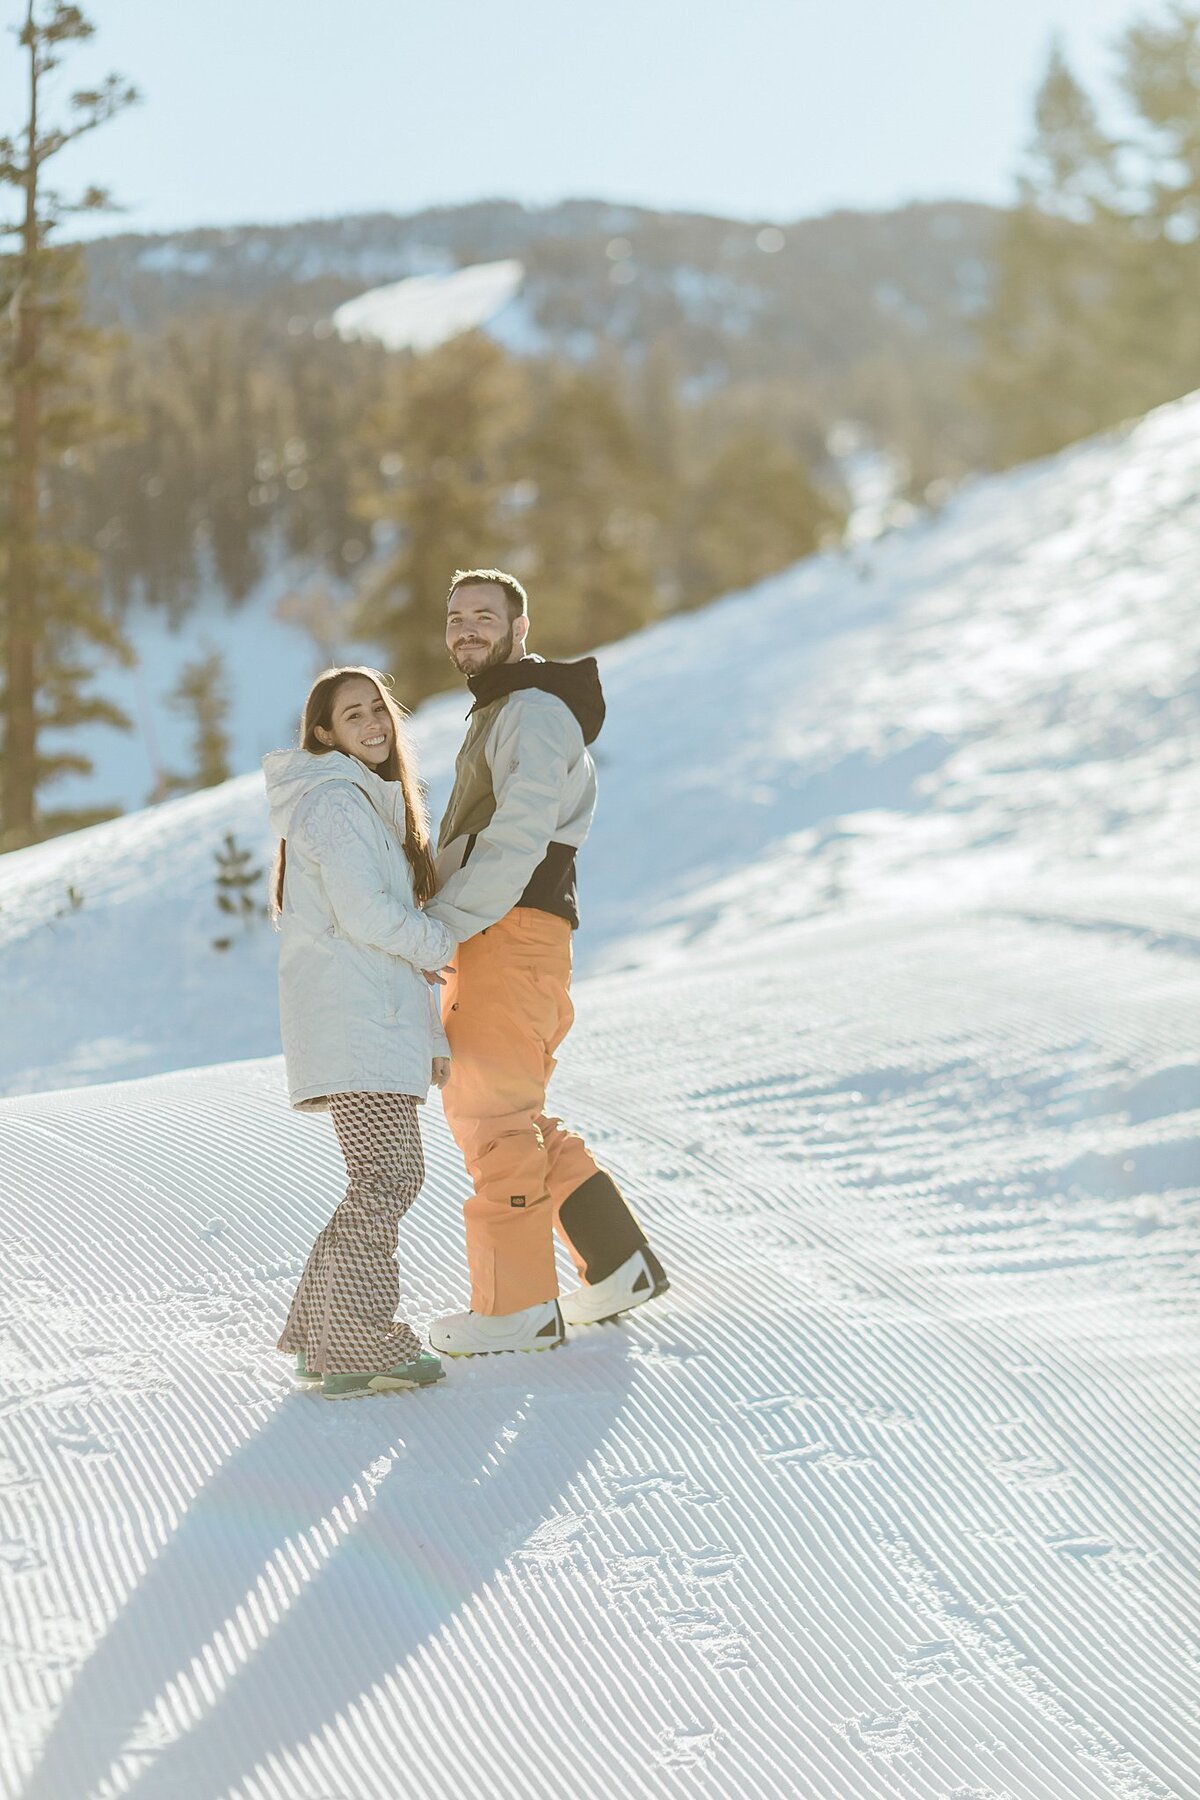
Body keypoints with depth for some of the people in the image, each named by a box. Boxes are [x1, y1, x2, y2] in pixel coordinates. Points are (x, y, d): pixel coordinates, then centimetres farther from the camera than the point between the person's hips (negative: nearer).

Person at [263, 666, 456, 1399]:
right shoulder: (335, 801, -10)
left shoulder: (376, 803, 23)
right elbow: (365, 914, -20)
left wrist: (432, 1033, 22)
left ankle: (322, 1333, 16)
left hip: (377, 1020, 10)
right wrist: (441, 945, -3)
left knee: (395, 1177, 12)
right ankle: (354, 1350, -9)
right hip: (351, 1019, -10)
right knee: (386, 1179, -11)